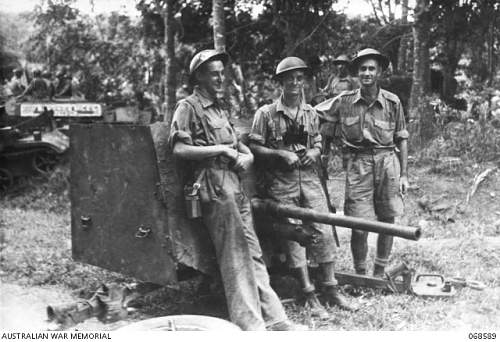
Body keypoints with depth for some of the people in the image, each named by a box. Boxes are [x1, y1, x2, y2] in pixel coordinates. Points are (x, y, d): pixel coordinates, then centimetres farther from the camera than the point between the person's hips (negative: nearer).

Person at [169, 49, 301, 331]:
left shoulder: (220, 108, 22)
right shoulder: (188, 107, -3)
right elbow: (179, 149, -14)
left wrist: (247, 154, 5)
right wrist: (221, 150, -13)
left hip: (235, 184, 8)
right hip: (214, 186, -8)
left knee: (253, 254, 7)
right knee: (236, 257, -9)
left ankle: (275, 319, 11)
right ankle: (251, 324, -3)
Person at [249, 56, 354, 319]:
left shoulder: (311, 113, 11)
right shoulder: (266, 113, -4)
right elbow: (254, 148, -5)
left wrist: (314, 153, -2)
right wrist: (281, 154, -16)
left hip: (309, 177, 4)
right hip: (280, 182, -4)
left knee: (323, 231, 0)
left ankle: (330, 289, 13)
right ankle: (310, 296, 5)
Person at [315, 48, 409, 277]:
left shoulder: (392, 102, 3)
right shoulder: (344, 102, 1)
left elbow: (401, 139, 8)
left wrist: (404, 174, 6)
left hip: (388, 162, 2)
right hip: (358, 164, -1)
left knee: (387, 221, 8)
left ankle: (379, 273, 25)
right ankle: (360, 275, 16)